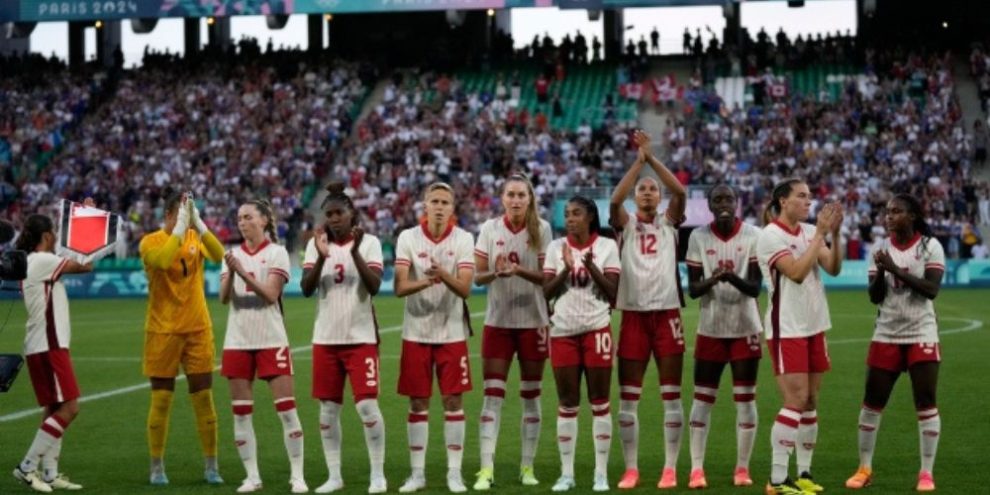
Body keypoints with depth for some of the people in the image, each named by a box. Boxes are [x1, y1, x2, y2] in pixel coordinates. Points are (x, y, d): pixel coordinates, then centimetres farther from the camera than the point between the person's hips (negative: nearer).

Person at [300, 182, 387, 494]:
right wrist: (322, 257, -21)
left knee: (367, 406, -8)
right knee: (328, 409, 6)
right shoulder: (316, 243, 5)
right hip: (325, 338, 3)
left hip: (360, 337, -3)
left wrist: (355, 252, -25)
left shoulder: (369, 242, -1)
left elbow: (374, 286, -13)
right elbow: (306, 288, -6)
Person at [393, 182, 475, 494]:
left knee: (453, 401, 1)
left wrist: (444, 275, -32)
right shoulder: (408, 238, -3)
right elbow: (399, 288, -12)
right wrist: (426, 281, -31)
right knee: (418, 403, 5)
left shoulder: (463, 239, -4)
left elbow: (465, 289, -12)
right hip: (416, 333, 0)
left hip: (452, 333, 0)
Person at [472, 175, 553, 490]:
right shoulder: (490, 229, 0)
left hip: (533, 322, 0)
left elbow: (546, 276, -7)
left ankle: (527, 467, 17)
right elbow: (477, 276, 0)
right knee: (492, 396, -4)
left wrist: (519, 270, -24)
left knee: (531, 396, 7)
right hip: (498, 321, 0)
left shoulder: (541, 229, -3)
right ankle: (486, 470, -4)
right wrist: (496, 273, -21)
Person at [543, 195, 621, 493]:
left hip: (596, 329, -2)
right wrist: (567, 269, -16)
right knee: (567, 404, 5)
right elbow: (546, 292, -1)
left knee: (599, 402, 1)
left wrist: (592, 267, -20)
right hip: (563, 331, 2)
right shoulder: (556, 247, 5)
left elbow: (612, 292, -5)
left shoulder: (607, 246, -1)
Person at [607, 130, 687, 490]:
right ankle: (631, 469, 10)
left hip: (667, 314, 0)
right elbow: (614, 200, -14)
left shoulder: (669, 223, 7)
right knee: (628, 398, 3)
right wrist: (638, 160, -15)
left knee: (671, 397, 2)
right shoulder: (625, 224, 6)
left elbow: (680, 192, -10)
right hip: (633, 315, 0)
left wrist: (652, 157, -12)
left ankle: (670, 469, 8)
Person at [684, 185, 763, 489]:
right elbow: (692, 289, -3)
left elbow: (755, 288, -11)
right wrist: (712, 280, -25)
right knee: (702, 398, 1)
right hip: (711, 327, 1)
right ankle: (697, 469, 4)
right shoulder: (698, 237, -2)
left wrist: (734, 278, -31)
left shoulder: (753, 236, -7)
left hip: (745, 327, -1)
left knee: (745, 398, 2)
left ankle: (742, 468, 11)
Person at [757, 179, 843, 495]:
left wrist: (834, 234, -13)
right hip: (787, 329, -7)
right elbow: (796, 272, -21)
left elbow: (833, 268, -1)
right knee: (795, 401, -12)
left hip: (814, 326, 7)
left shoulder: (810, 231, 8)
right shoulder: (771, 235, -11)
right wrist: (821, 234, -18)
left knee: (810, 402, 7)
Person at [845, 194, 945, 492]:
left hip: (921, 335, -3)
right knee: (872, 402, 5)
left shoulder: (930, 246, -6)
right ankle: (865, 469, 16)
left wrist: (896, 270, -22)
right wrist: (881, 271, -18)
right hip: (886, 336, 3)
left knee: (925, 403, -3)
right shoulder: (879, 249, 3)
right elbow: (874, 297, 0)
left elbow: (931, 289, -17)